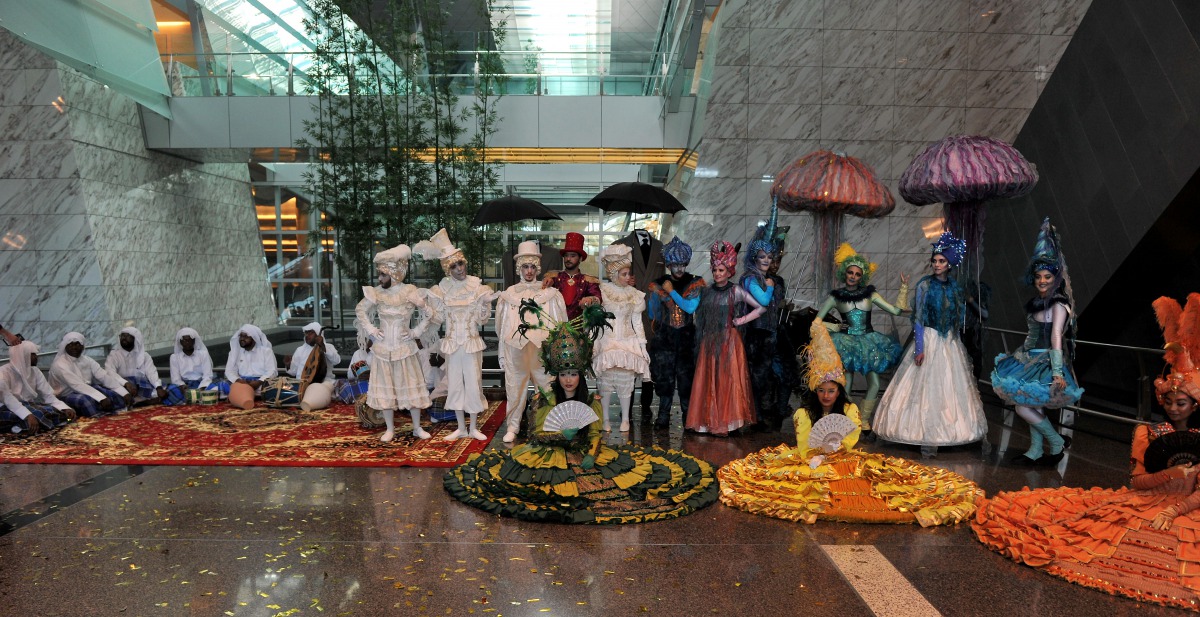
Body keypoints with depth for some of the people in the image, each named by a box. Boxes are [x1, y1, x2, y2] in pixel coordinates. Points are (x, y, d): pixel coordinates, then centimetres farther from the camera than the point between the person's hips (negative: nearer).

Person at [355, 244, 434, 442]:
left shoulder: (410, 292, -10)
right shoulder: (377, 293, -3)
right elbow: (360, 310, 12)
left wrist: (417, 331, -6)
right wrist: (370, 329, 2)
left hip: (404, 348, -2)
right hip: (383, 349, 2)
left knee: (411, 387, 5)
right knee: (385, 388, 7)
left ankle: (417, 428, 17)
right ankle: (390, 429, 18)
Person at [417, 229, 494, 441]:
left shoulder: (477, 286, -5)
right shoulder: (442, 288, 0)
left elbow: (482, 320, -3)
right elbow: (438, 319, 3)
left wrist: (485, 304, -20)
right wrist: (428, 308, -14)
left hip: (472, 342, -2)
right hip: (452, 343, 2)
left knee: (473, 383, 2)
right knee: (454, 383, 7)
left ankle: (473, 427, 16)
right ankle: (461, 428, 20)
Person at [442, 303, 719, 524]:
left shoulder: (592, 401, -1)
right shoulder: (544, 400, -5)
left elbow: (596, 434, -4)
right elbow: (536, 434, -7)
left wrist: (591, 455, -23)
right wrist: (562, 434, -23)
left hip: (584, 455, 1)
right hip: (550, 456, -1)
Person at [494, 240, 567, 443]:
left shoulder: (549, 293, 3)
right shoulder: (508, 294, 7)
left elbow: (559, 323, 4)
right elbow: (501, 326, 14)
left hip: (543, 349, -1)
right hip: (516, 350, 1)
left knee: (549, 387, -1)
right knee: (515, 387, 4)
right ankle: (513, 426, 14)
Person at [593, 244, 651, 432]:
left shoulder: (633, 294, 7)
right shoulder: (602, 291, -1)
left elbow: (637, 322, 10)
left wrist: (642, 346, 5)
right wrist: (594, 344, -2)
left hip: (628, 343, 2)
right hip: (607, 342, -2)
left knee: (625, 382, 2)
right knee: (605, 381, 0)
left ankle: (625, 419, 12)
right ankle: (605, 419, 10)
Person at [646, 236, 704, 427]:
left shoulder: (696, 283, 7)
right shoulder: (658, 285, 8)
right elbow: (652, 313, 6)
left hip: (687, 338, 0)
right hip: (664, 338, 1)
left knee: (687, 376, -2)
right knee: (664, 376, -1)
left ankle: (688, 414, 8)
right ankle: (663, 415, 7)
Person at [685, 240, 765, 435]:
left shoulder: (736, 291, -1)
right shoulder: (706, 292, 11)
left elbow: (761, 307, -1)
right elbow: (689, 307, 7)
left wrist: (742, 320, -6)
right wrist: (672, 292, 3)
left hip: (728, 341, -4)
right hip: (709, 342, 4)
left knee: (727, 381, -3)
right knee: (708, 381, 3)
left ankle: (726, 421, 3)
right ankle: (709, 421, 11)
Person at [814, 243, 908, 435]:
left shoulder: (870, 294, 6)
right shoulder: (836, 296, 1)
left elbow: (896, 310, 4)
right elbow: (817, 321, 6)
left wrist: (904, 287, 1)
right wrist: (835, 327, -3)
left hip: (868, 342, 2)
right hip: (846, 343, -2)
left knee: (875, 385, -6)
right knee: (845, 387, -8)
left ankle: (864, 420, 14)